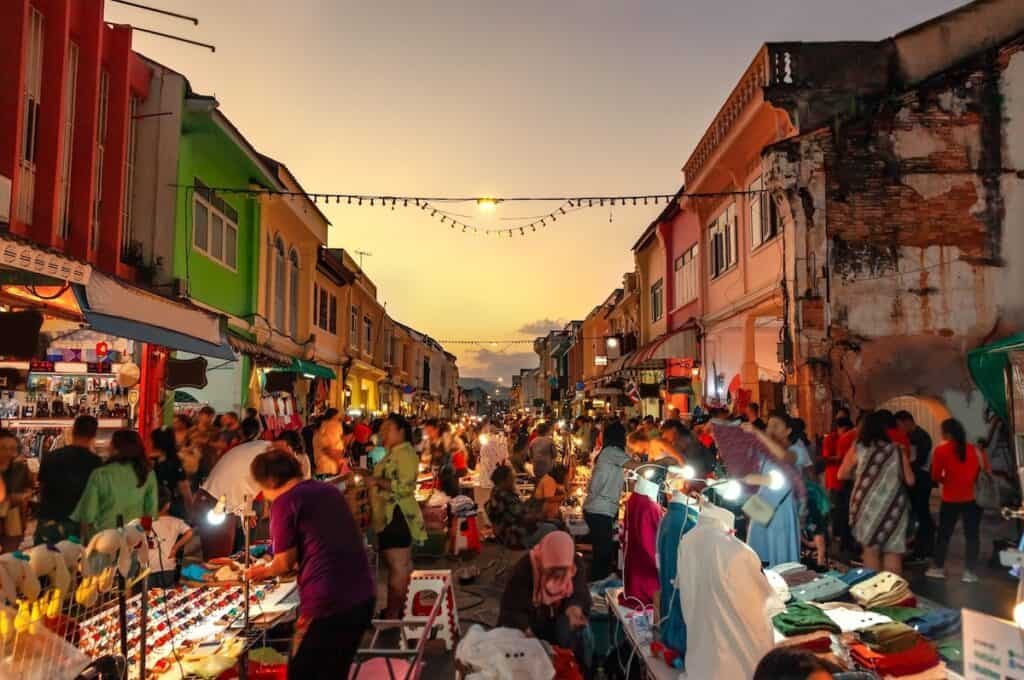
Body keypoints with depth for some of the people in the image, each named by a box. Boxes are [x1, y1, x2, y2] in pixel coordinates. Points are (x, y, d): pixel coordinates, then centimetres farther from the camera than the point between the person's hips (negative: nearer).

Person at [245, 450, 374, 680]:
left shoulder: (285, 502, -6)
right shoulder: (330, 491, 15)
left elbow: (286, 562, -6)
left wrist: (265, 571, 16)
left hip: (327, 603, -7)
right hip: (363, 597, 7)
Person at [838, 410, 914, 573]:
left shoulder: (857, 449, -4)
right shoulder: (897, 450, -2)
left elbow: (842, 474, 3)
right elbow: (910, 480, 3)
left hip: (868, 506, 0)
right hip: (892, 507, 0)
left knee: (871, 550, 12)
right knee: (893, 552, 8)